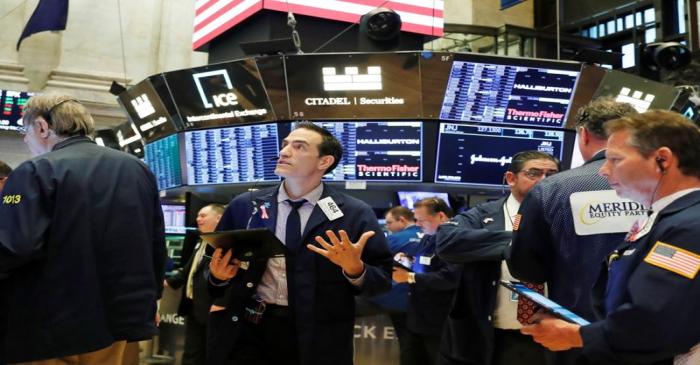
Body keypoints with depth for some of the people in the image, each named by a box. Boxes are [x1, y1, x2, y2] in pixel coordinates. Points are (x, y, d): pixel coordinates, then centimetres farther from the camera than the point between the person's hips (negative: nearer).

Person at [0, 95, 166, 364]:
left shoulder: (37, 171, -13)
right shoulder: (138, 169, 7)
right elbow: (156, 244, 10)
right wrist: (148, 299, 21)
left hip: (54, 330, -6)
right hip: (121, 319, 6)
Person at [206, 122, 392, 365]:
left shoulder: (355, 214, -2)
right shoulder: (244, 206, 5)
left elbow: (383, 278, -2)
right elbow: (217, 263, 10)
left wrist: (356, 269, -20)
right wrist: (219, 275, -10)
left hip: (318, 339, -1)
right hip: (247, 330, 2)